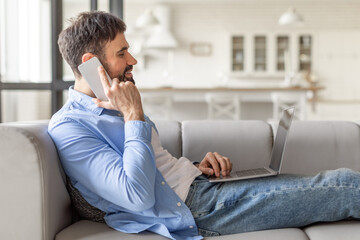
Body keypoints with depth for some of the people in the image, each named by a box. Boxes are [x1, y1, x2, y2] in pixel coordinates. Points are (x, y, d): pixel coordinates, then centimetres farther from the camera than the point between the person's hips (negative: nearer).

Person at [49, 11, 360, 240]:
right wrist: (133, 115, -18)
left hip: (204, 187, 9)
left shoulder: (114, 105, 16)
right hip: (198, 212, -9)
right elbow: (138, 195, -26)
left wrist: (198, 168, 5)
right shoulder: (68, 127, -14)